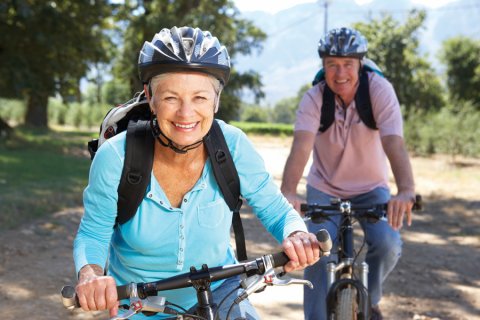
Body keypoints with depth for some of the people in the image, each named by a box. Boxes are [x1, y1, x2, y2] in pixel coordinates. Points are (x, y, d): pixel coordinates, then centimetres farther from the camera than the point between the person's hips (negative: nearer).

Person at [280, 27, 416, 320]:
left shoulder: (379, 90, -22)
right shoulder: (314, 99, -19)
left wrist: (406, 191, -52)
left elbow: (394, 143, -35)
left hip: (371, 188, 0)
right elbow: (301, 146, -35)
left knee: (388, 244, -21)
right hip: (325, 189, 0)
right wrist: (288, 192, -53)